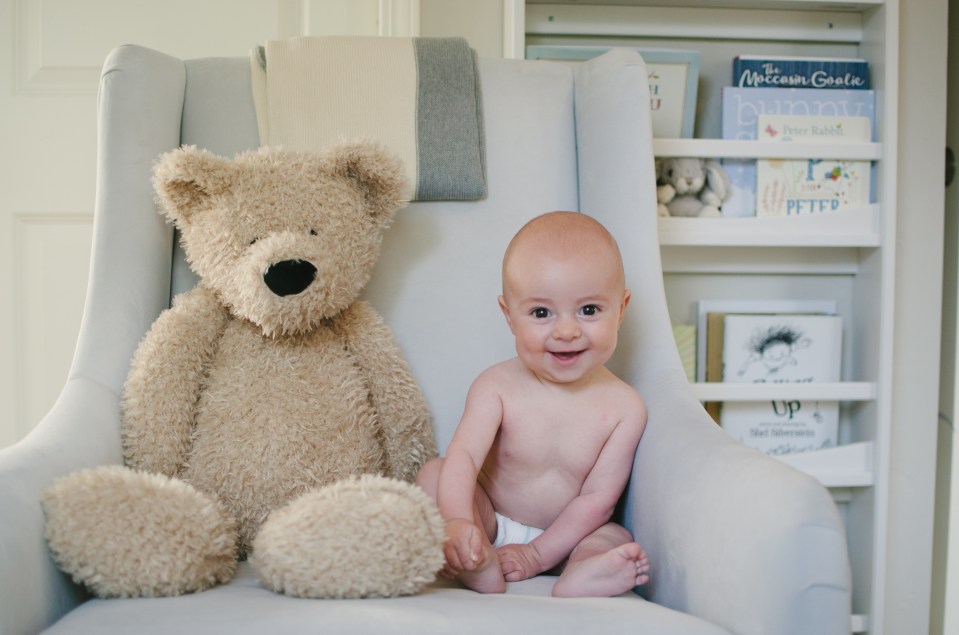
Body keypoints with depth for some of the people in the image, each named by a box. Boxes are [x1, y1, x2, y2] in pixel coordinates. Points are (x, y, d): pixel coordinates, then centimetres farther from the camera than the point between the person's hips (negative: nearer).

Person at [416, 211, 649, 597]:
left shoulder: (624, 407, -13)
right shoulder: (497, 387, -15)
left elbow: (597, 499, -13)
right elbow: (463, 456, -29)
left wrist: (537, 553, -19)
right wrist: (456, 520, -48)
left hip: (563, 536, 1)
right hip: (488, 525, -1)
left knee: (617, 538, -20)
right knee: (433, 474, -20)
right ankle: (478, 564, -39)